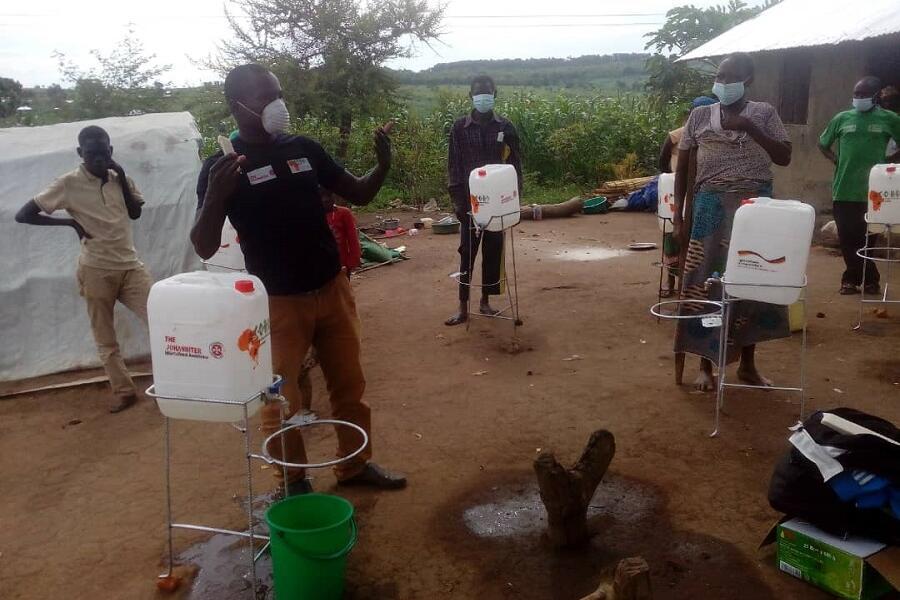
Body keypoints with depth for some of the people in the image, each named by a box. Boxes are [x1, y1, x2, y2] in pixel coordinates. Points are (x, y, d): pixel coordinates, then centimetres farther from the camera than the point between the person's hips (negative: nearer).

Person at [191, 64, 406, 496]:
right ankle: (293, 484, 26)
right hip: (277, 301, -4)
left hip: (332, 288, 5)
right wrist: (215, 196, -31)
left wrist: (383, 165, -10)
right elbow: (204, 248, -13)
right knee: (280, 400, 5)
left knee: (349, 386, 15)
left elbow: (359, 194, 11)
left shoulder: (304, 148, 4)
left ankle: (355, 465, 34)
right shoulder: (221, 166, -8)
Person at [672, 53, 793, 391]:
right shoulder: (700, 116, 4)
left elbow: (785, 158, -5)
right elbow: (682, 167, 7)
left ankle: (748, 365, 21)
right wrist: (678, 215, 2)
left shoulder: (764, 113, 4)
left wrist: (749, 127, -16)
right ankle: (705, 364, 13)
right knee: (706, 282, -1)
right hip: (712, 206, 0)